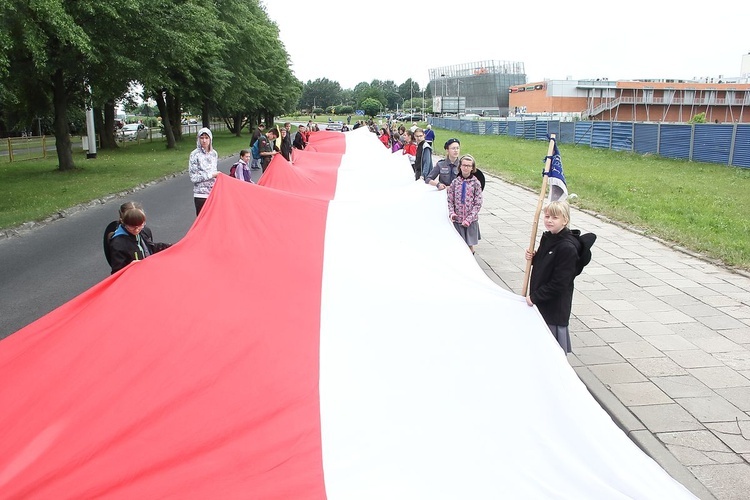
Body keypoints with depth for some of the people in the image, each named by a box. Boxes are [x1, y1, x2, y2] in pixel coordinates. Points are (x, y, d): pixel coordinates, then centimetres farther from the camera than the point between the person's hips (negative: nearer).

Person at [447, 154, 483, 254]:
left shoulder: (475, 183, -3)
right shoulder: (455, 182, 2)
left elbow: (478, 204, -4)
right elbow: (450, 200, 5)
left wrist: (469, 219, -12)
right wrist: (451, 213, -12)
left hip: (471, 221, -1)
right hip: (457, 220, 1)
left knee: (470, 245, 6)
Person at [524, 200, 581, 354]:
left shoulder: (568, 248, -22)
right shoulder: (547, 237, 4)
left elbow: (559, 283, -22)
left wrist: (535, 297, -18)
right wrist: (533, 258, -1)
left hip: (556, 304, -8)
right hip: (540, 301, 8)